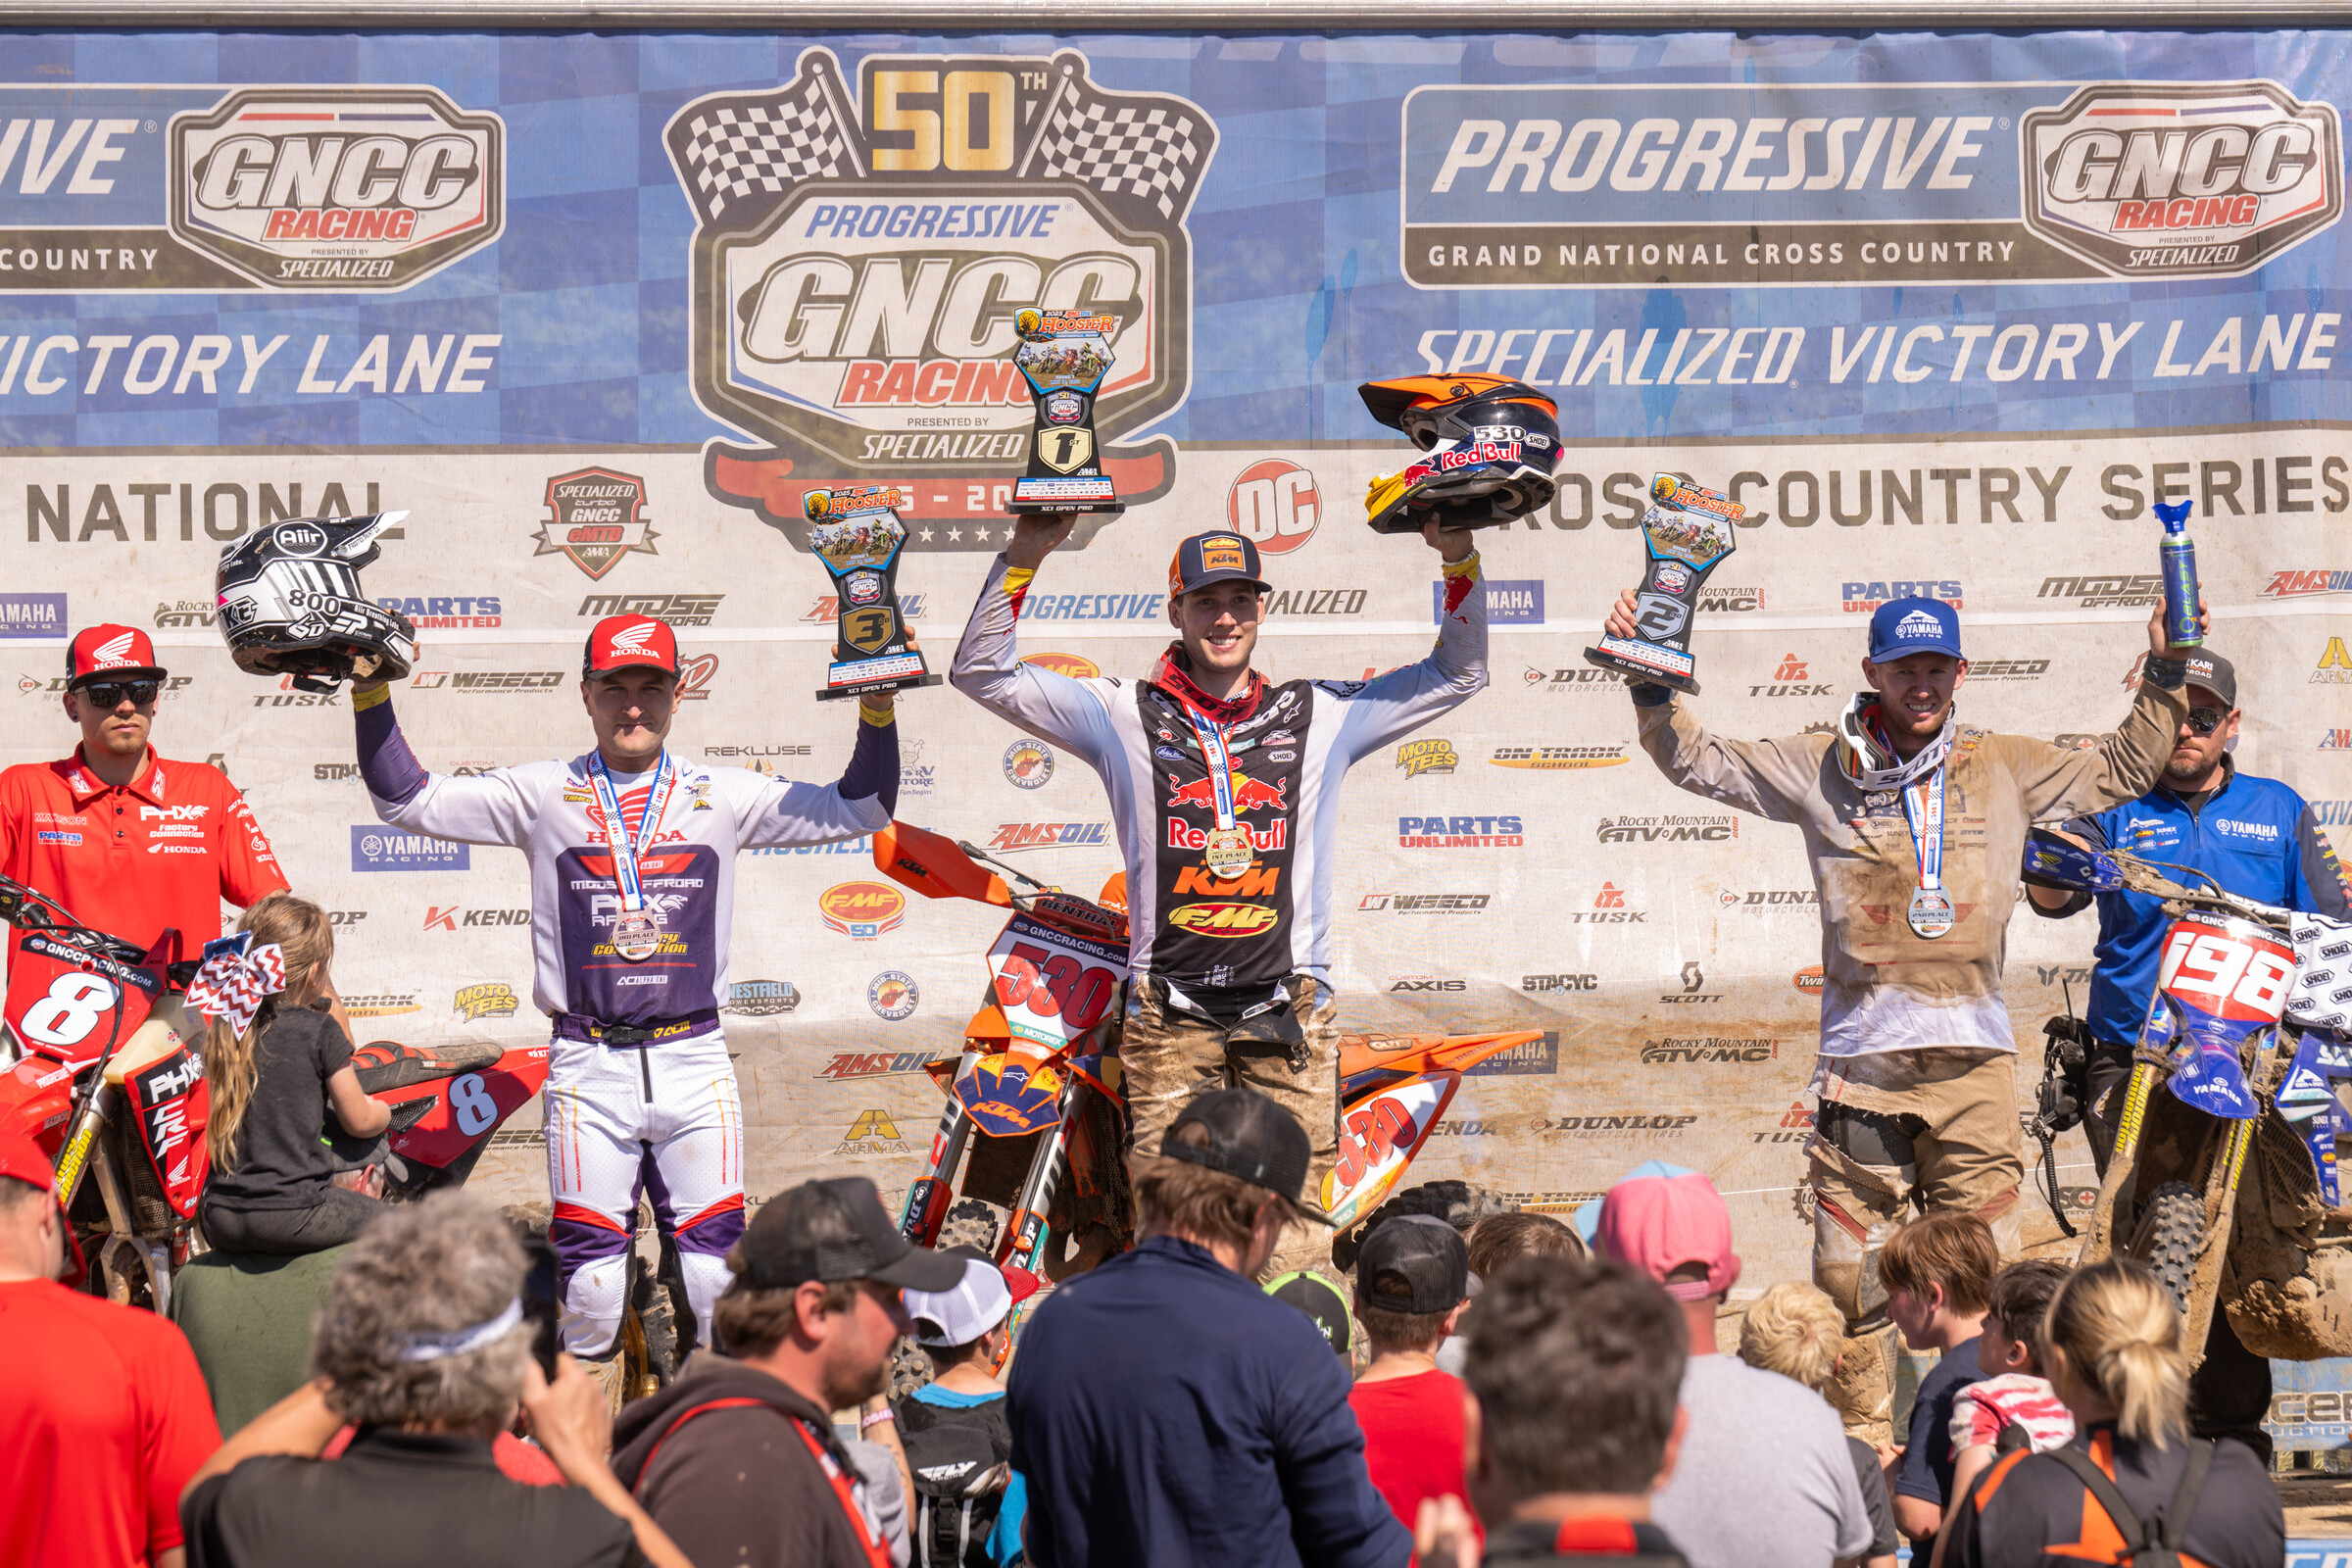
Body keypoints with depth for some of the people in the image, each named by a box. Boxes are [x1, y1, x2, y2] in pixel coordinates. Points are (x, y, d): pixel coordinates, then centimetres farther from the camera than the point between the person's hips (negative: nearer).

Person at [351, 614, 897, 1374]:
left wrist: (877, 708, -3)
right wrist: (372, 698, -7)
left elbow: (858, 810, 9)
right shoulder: (543, 793, 5)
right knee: (589, 1271, 0)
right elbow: (407, 800, 3)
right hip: (589, 1067, -1)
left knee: (715, 1267, 0)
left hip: (695, 1061, 1)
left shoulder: (722, 795, 8)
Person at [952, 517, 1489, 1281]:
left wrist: (1460, 564, 3)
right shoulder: (1125, 716, 8)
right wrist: (1023, 556, -5)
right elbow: (982, 673, 5)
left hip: (1289, 1014, 1)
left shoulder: (1320, 715, 12)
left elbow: (1457, 673, 17)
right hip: (1168, 1010, -1)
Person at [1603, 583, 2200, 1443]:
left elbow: (2121, 771, 26)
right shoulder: (1821, 769, 9)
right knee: (1850, 1274, 1)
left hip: (1973, 1057, 1)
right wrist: (1653, 682, 3)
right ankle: (1866, 1445, 12)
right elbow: (1695, 760, 16)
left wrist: (2165, 677, 18)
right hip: (1860, 1060, 0)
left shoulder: (2008, 767, 13)